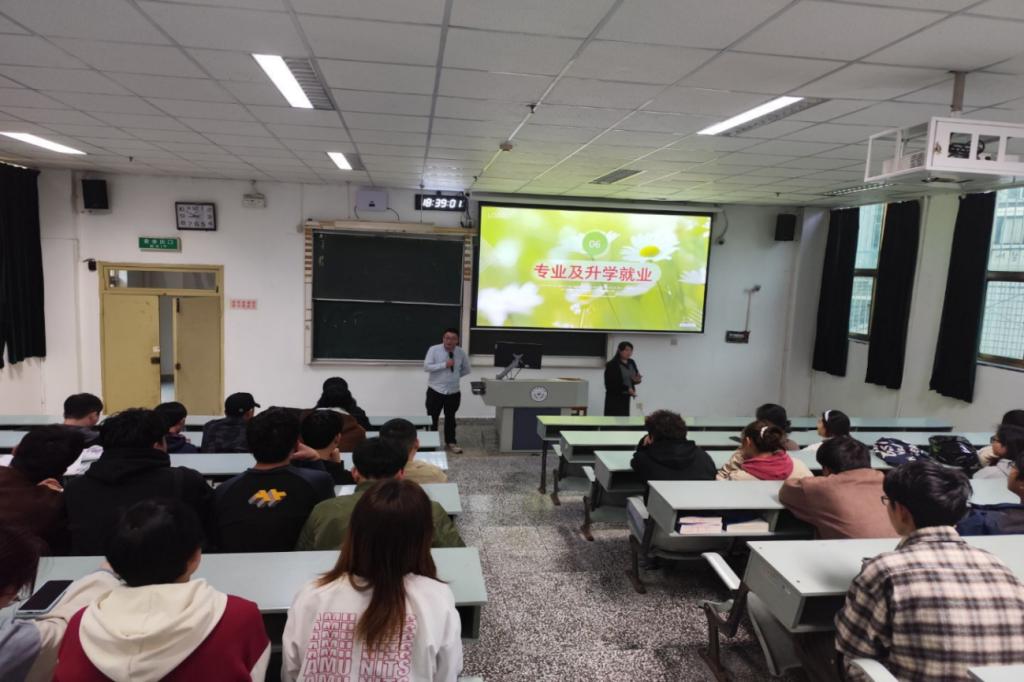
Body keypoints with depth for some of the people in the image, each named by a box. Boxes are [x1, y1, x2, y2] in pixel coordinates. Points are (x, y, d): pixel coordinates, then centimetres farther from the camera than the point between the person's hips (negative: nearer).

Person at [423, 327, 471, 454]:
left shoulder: (461, 353, -3)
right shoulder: (434, 350, -11)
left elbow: (466, 370, 13)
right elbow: (426, 367, -20)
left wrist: (454, 376, 4)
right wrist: (444, 364, -24)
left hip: (453, 391, 3)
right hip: (435, 390, -2)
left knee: (450, 418, 16)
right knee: (432, 418, 6)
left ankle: (451, 442, 30)